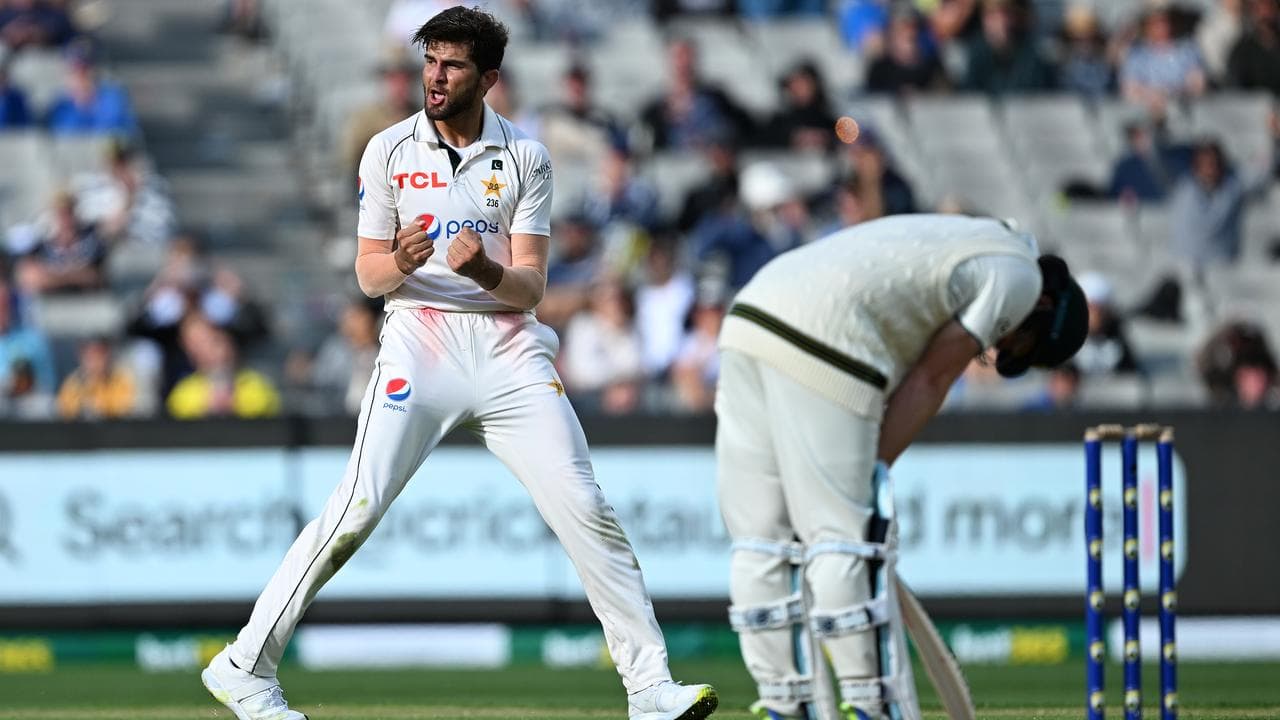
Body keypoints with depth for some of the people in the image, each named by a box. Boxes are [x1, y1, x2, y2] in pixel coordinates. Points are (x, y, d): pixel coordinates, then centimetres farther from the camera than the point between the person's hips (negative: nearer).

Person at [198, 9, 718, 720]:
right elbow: (368, 275, 5)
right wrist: (400, 263, -19)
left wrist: (484, 269, -23)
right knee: (355, 512, -14)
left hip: (509, 347, 1)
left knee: (587, 512, -8)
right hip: (420, 340, -1)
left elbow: (530, 287, -1)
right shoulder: (389, 150, 4)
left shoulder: (524, 156, 4)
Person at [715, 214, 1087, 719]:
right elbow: (932, 379, 2)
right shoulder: (1017, 274, 7)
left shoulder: (963, 244, 33)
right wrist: (875, 472, 4)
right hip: (818, 338, -9)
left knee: (759, 536, 8)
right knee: (840, 532, -5)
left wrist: (867, 474, 19)